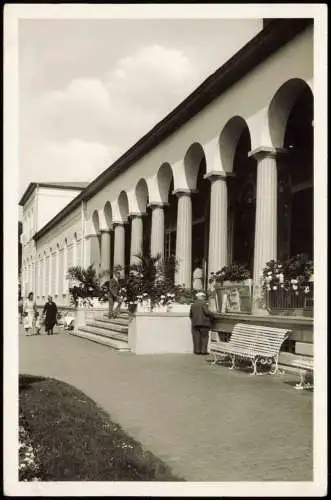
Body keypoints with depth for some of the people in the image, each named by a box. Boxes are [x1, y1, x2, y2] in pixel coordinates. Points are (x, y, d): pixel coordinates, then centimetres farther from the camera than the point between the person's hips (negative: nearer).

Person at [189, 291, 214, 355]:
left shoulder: (193, 305, 12)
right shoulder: (203, 304, -7)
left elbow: (191, 315, 14)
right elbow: (207, 312, -15)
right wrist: (211, 314, 3)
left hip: (195, 323, 5)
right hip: (203, 323, -5)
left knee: (196, 337, 6)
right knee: (204, 337, 1)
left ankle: (197, 350, 6)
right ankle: (203, 350, -2)